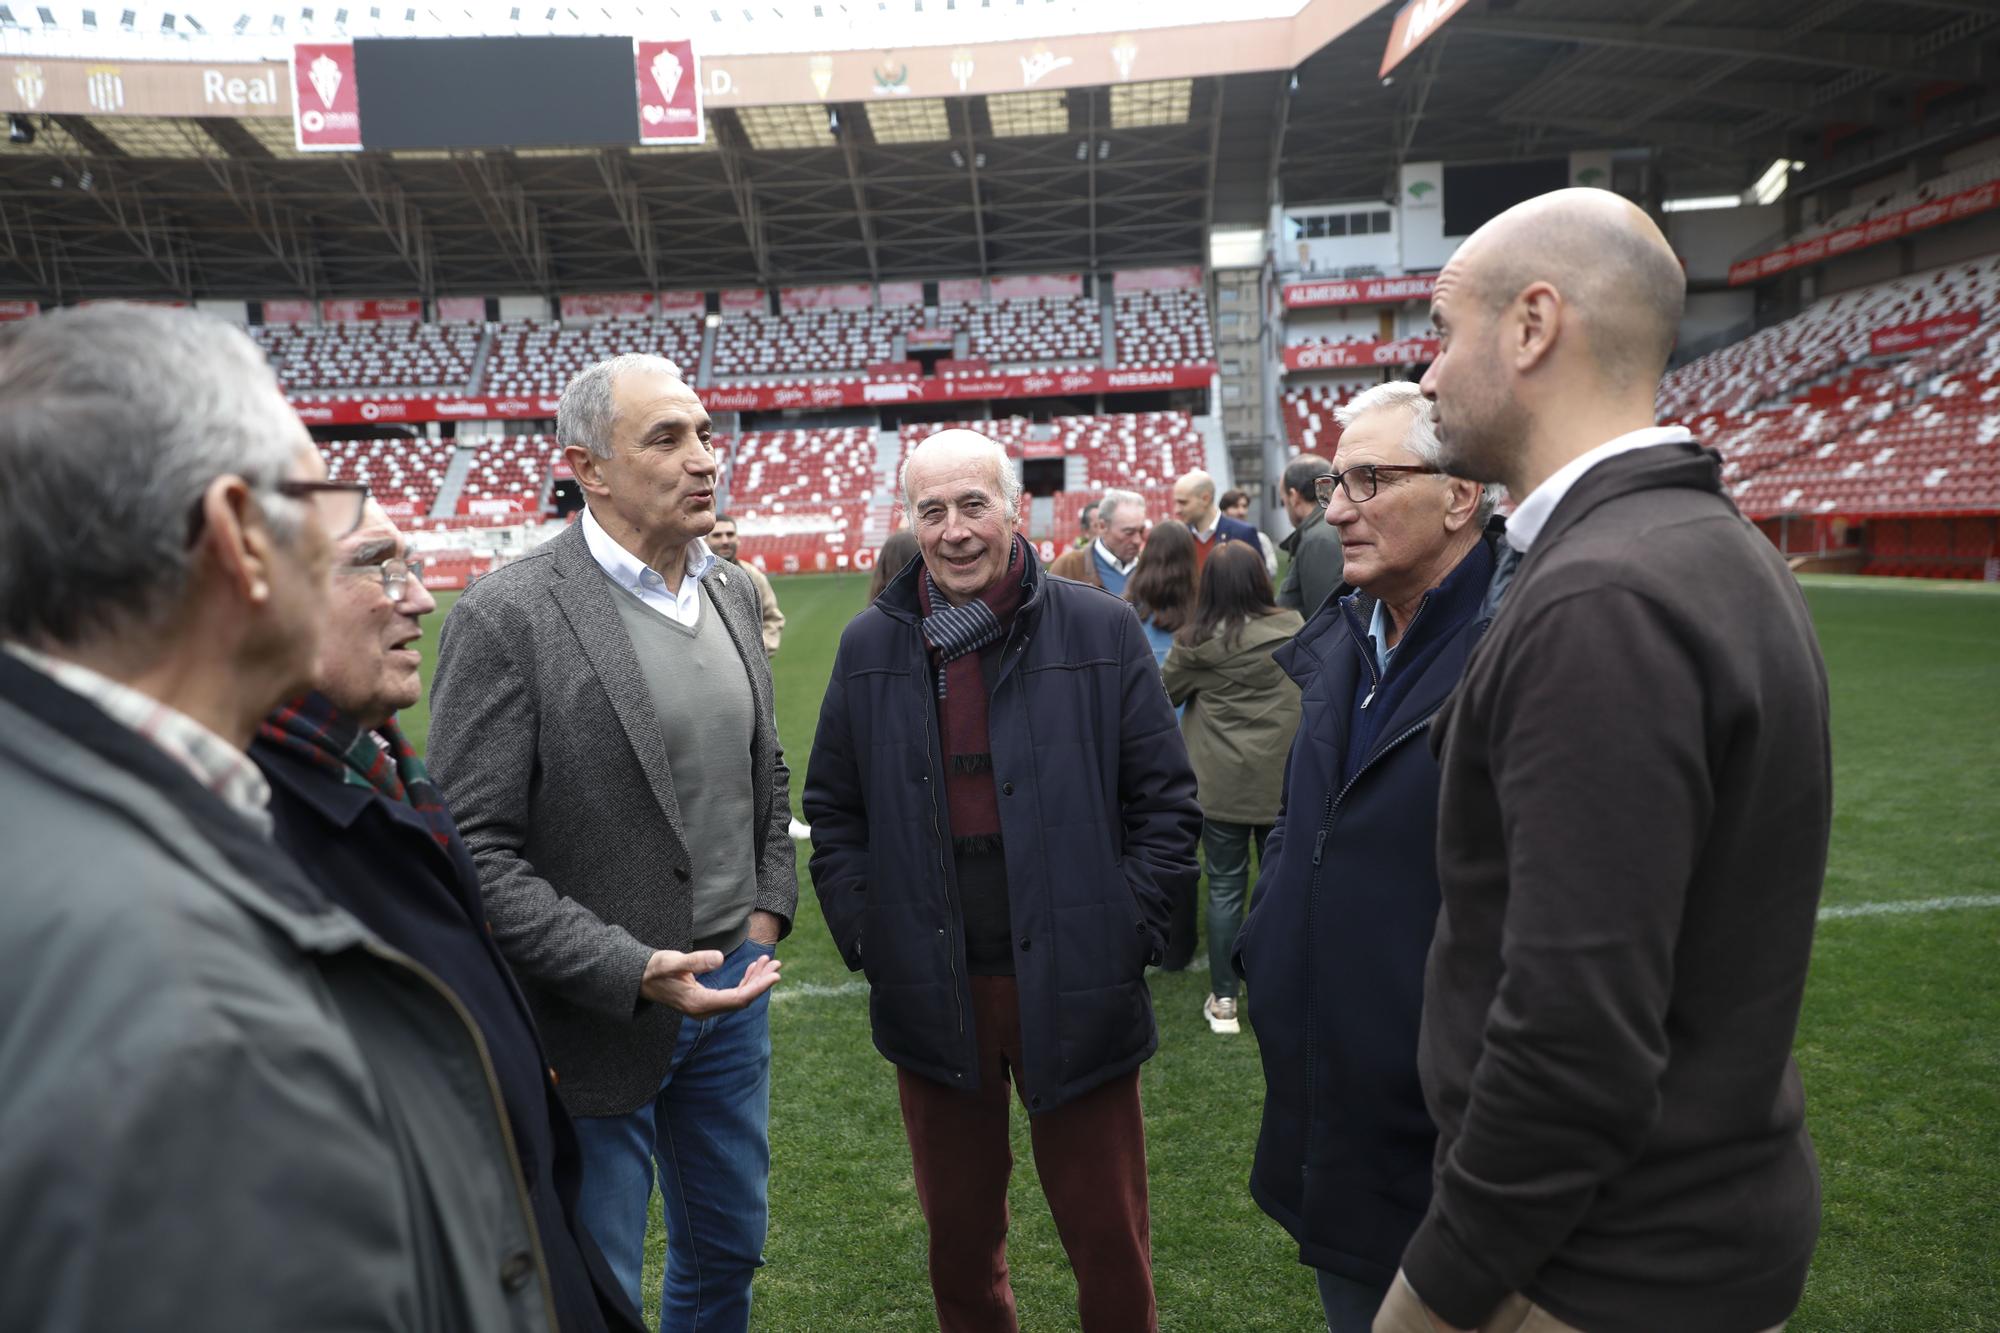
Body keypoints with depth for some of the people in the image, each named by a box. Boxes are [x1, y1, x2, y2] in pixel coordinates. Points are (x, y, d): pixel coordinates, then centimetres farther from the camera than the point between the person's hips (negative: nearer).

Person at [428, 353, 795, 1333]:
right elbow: (471, 850, -18)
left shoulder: (733, 591, 5)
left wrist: (770, 906, 5)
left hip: (731, 984, 6)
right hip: (595, 1019, -6)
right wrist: (634, 973, -22)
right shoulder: (507, 617, -17)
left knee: (726, 1250, 23)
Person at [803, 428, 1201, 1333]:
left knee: (1110, 1242, 13)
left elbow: (1167, 802, -1)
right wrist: (864, 935, 1)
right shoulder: (869, 647, 3)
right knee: (959, 1240, 20)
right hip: (930, 992, 2)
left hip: (1075, 989, -2)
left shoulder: (1100, 631, -5)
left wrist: (1127, 931, -7)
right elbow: (833, 809, 10)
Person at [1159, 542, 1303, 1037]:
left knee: (1225, 888, 7)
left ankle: (1223, 1000, 13)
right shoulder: (1294, 628, -4)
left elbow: (1163, 693, 3)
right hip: (1284, 780, 2)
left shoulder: (1198, 642, -11)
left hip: (1222, 784, -2)